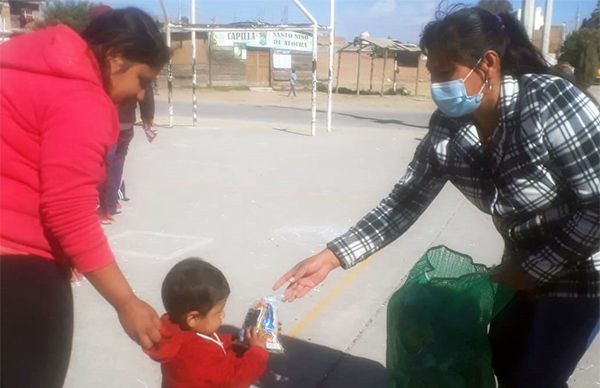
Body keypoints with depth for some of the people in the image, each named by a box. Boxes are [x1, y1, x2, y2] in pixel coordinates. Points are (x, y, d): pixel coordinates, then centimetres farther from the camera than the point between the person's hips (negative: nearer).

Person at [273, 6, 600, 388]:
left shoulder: (552, 103, -29)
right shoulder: (447, 130, -12)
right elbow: (403, 204, -9)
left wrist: (531, 269, -18)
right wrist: (330, 258, -16)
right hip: (527, 266, 6)